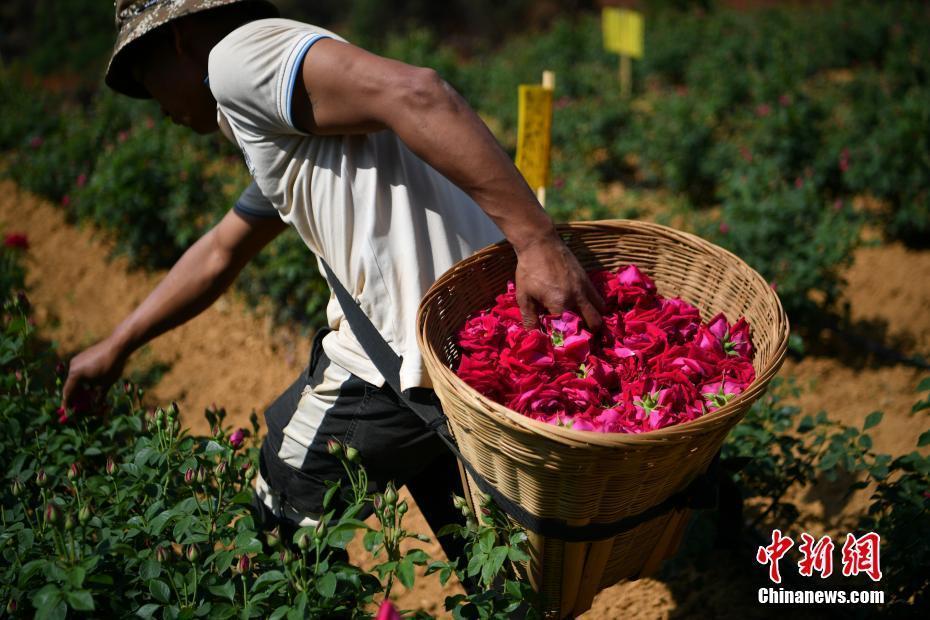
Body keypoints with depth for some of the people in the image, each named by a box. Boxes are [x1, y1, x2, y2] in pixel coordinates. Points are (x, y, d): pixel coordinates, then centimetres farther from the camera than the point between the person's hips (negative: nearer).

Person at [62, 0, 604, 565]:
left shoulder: (239, 54, -7)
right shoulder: (281, 136, 24)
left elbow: (414, 92, -24)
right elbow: (220, 253, 34)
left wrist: (536, 239, -28)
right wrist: (117, 347, 40)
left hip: (410, 354, -9)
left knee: (276, 519, 15)